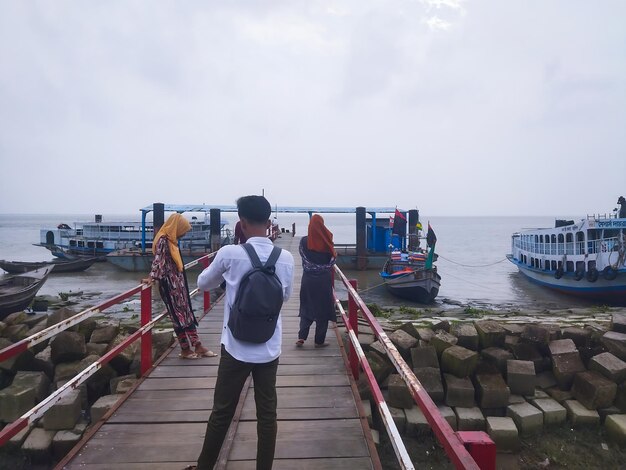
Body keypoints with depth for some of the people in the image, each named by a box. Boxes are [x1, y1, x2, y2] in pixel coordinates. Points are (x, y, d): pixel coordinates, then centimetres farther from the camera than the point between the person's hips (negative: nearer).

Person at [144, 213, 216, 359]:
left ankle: (197, 346, 14)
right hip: (169, 284, -9)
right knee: (179, 316, -1)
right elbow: (158, 261, -26)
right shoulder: (163, 240, -15)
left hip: (178, 283, 9)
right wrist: (152, 277, -34)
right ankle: (185, 349, 10)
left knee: (187, 313, 9)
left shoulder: (171, 240, 12)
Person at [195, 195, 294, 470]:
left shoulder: (229, 254, -13)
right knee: (267, 414, 12)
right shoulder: (286, 258, -5)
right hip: (269, 350, 2)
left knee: (222, 412, 14)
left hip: (235, 348, -1)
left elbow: (203, 284, 5)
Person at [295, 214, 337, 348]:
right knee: (323, 310, 9)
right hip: (324, 280, -1)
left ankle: (301, 337, 4)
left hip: (308, 279, 2)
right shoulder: (326, 241, -10)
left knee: (306, 308, 15)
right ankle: (319, 341, 14)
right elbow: (332, 259, -1)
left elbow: (303, 258, 2)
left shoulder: (304, 241, -7)